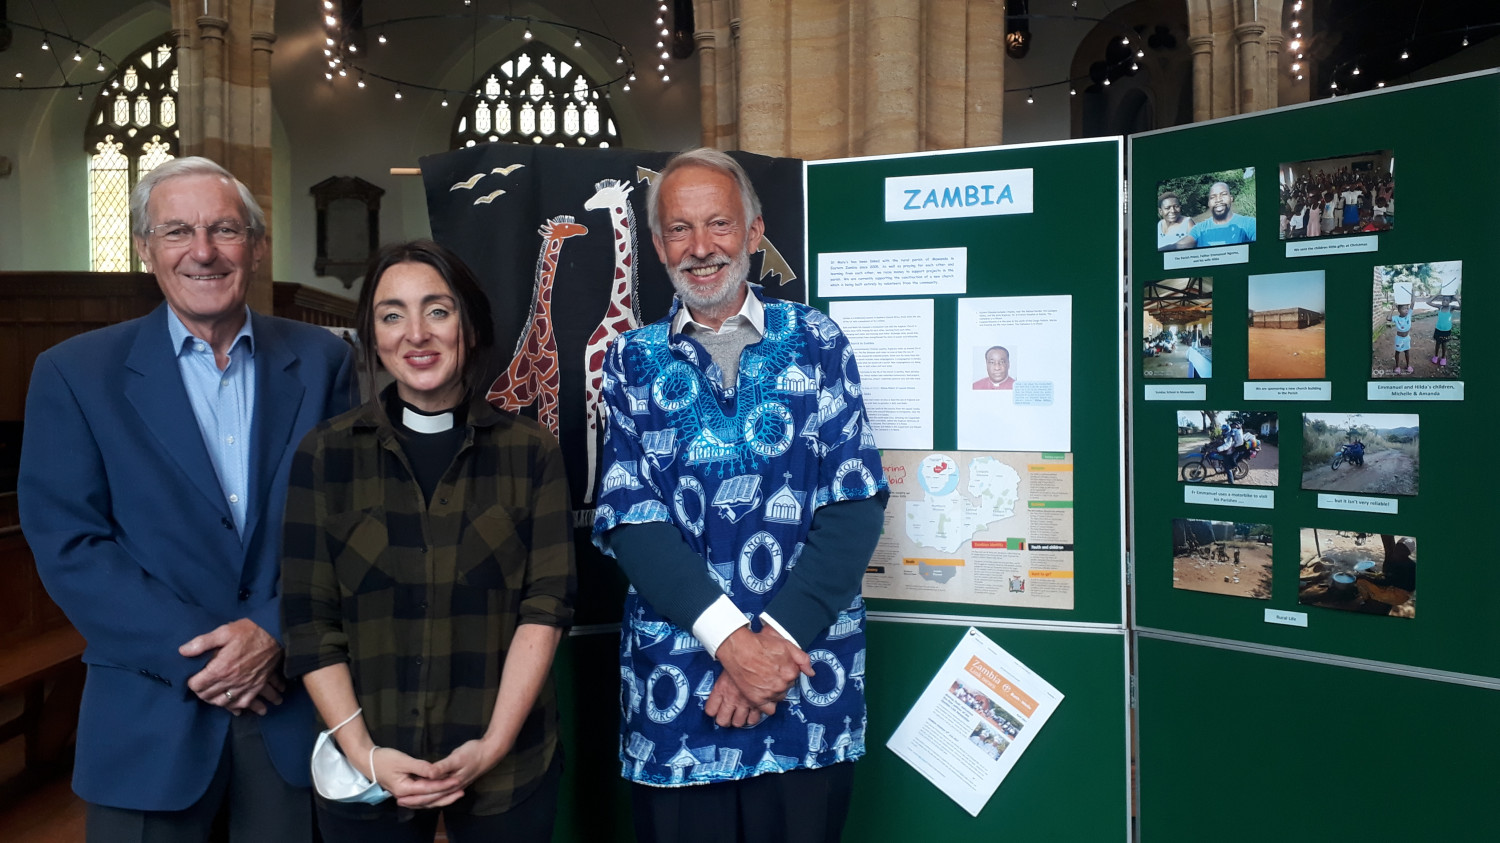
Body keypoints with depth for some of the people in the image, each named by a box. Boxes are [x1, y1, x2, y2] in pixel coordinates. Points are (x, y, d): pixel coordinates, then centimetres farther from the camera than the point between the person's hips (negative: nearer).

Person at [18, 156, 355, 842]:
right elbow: (68, 546, -7)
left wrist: (275, 631, -12)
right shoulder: (74, 373, -2)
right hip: (151, 722, -1)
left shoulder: (320, 361, 2)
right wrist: (194, 655, -13)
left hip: (297, 706, 1)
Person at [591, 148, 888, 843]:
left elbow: (855, 503, -4)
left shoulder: (816, 342, 4)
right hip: (672, 699, 1)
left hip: (809, 694, 0)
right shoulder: (633, 361, 5)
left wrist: (780, 637, -14)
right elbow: (628, 519, -4)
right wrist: (730, 636, -16)